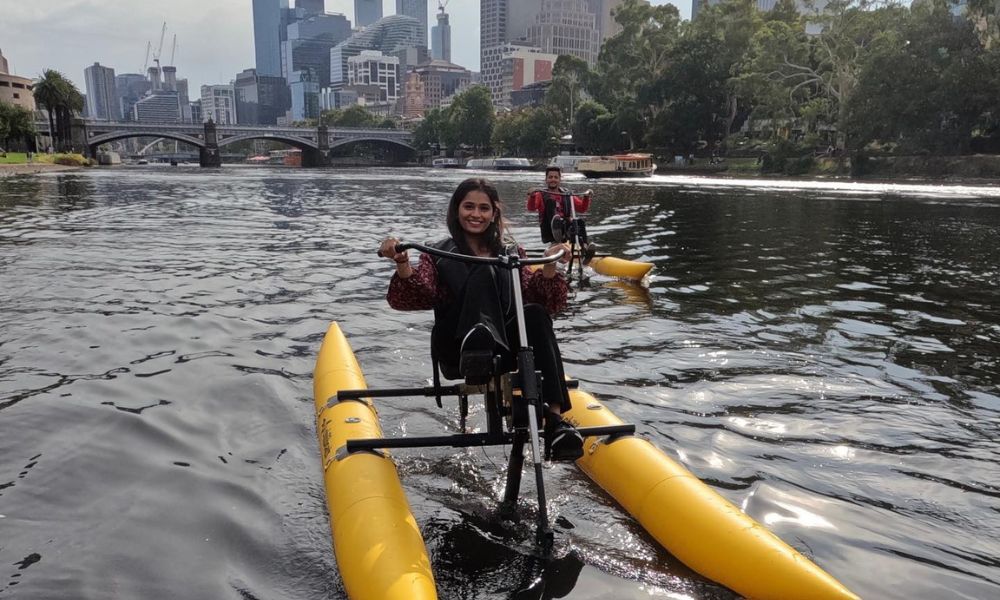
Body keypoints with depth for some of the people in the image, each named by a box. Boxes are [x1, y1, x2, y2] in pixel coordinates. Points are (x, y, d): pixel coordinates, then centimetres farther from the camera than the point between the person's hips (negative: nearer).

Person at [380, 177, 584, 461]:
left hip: (504, 346, 2)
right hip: (456, 347, -2)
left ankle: (555, 418, -41)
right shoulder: (439, 255, 11)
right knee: (484, 273, -24)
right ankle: (476, 344, -55)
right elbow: (408, 299, -6)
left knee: (534, 314, -31)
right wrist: (403, 264, -25)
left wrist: (549, 267, -14)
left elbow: (549, 302, 5)